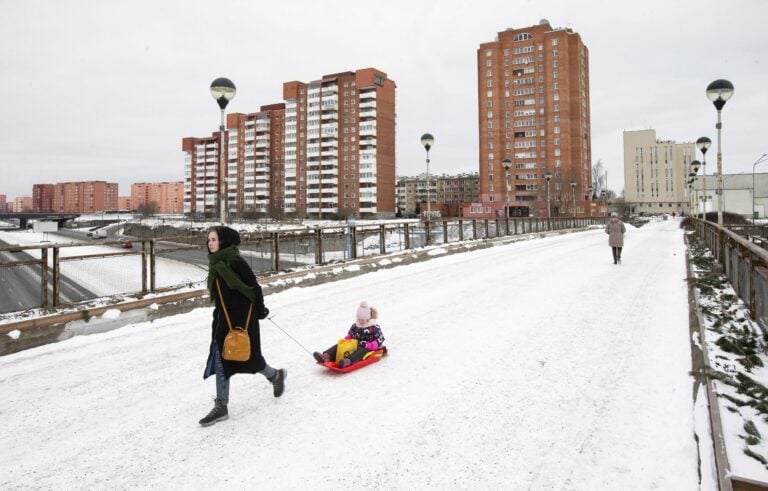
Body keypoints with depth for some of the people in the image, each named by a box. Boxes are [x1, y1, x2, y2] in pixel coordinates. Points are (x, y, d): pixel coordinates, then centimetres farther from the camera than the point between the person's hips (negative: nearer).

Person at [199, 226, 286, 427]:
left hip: (242, 318, -8)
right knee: (221, 359, 6)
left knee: (247, 357, 6)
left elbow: (254, 287, -15)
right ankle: (221, 407, 13)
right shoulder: (215, 263, 7)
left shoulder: (235, 262, -19)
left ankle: (275, 376, 35)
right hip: (223, 318, 8)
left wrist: (260, 311, -9)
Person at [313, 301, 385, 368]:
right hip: (354, 345, 6)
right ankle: (326, 356, -43)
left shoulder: (374, 328, -3)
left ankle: (347, 361, -71)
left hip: (365, 348, -6)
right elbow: (349, 335, 26)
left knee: (360, 351, -41)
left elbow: (380, 339, -7)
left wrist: (368, 345, -19)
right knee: (339, 346, -16)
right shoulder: (355, 326, 14)